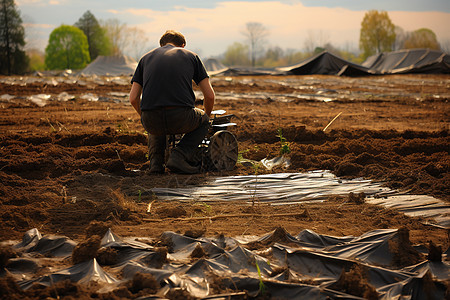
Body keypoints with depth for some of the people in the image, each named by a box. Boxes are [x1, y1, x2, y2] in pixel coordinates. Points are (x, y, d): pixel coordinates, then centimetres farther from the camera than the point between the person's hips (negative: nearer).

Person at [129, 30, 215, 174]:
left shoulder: (146, 58, 23)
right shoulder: (191, 56, 20)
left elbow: (133, 98, 19)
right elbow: (210, 95, 18)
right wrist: (205, 116, 39)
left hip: (150, 121, 3)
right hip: (181, 119, -3)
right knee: (203, 120, 32)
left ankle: (155, 161, 16)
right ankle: (179, 155, 7)